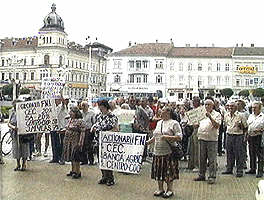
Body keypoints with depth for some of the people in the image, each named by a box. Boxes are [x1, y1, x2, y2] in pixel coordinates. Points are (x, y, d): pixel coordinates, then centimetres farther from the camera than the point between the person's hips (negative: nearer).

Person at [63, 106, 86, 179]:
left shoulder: (80, 121, -14)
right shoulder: (70, 120, 12)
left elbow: (82, 132, -18)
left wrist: (80, 142, -22)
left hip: (75, 142, -8)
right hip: (69, 142, 8)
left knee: (75, 157, -4)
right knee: (71, 157, 15)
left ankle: (78, 172, 6)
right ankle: (73, 170, 26)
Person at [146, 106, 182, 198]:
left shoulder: (174, 123, -4)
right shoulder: (159, 123, 18)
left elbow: (179, 137, -12)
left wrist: (167, 137, -20)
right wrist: (148, 142, 13)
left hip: (168, 152, -6)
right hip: (158, 152, 6)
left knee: (169, 172, -1)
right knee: (158, 170, 9)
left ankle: (169, 190, 13)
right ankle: (160, 189, 22)